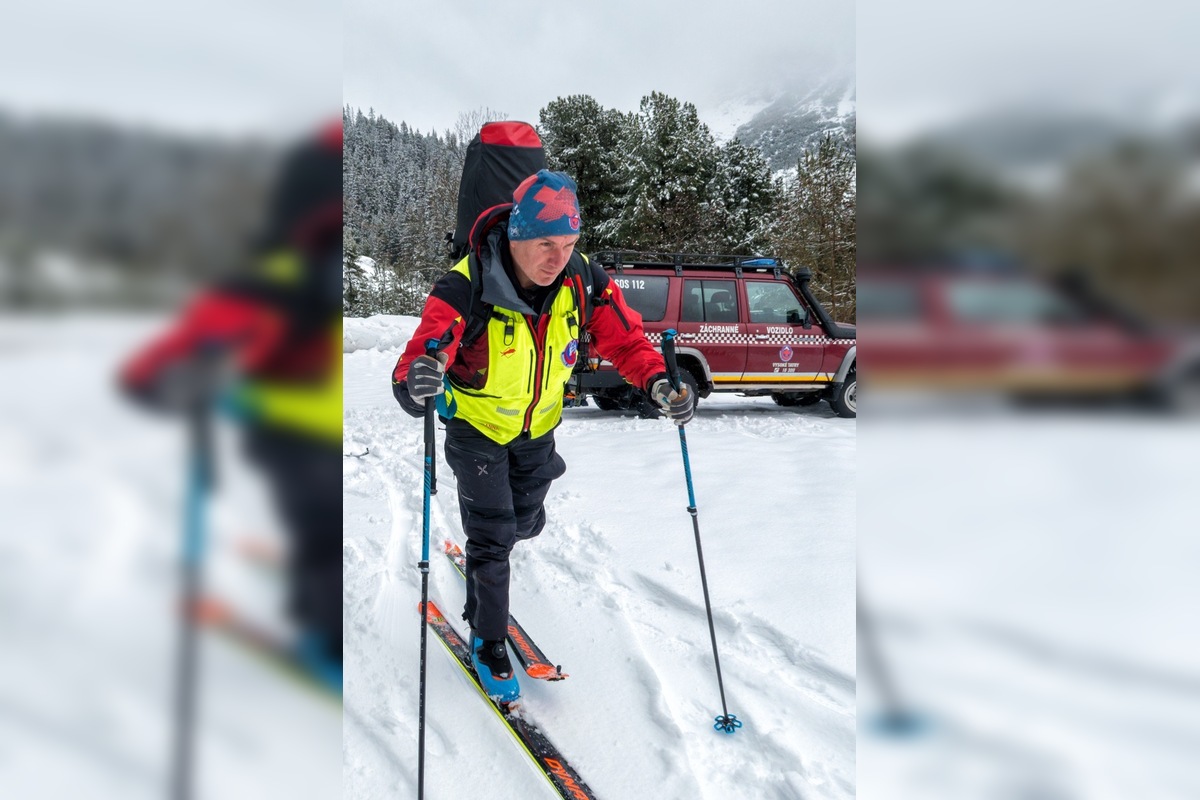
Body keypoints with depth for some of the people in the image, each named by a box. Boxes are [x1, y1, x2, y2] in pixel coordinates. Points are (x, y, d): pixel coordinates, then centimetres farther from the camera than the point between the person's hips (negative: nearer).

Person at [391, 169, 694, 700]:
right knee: (493, 537, -2)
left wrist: (658, 383, -31)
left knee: (525, 524, 20)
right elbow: (415, 366, -39)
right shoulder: (466, 288, -33)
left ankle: (482, 553, 55)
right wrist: (417, 382, -64)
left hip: (539, 427, 4)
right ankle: (487, 640, 22)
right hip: (477, 424, -4)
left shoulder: (582, 280, -21)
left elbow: (624, 338, -12)